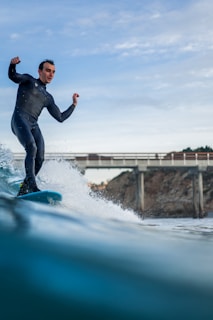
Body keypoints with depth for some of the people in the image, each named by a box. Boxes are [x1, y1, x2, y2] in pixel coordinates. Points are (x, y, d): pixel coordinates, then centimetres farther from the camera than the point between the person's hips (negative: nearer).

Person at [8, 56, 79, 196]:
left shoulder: (48, 98, 29)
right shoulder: (28, 80, 15)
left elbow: (61, 117, 26)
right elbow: (13, 76, -6)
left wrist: (74, 104, 21)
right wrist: (13, 65, -27)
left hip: (34, 125, 6)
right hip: (20, 119, -6)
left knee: (40, 158, -10)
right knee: (32, 148, -27)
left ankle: (23, 189, 0)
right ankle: (32, 186, -35)